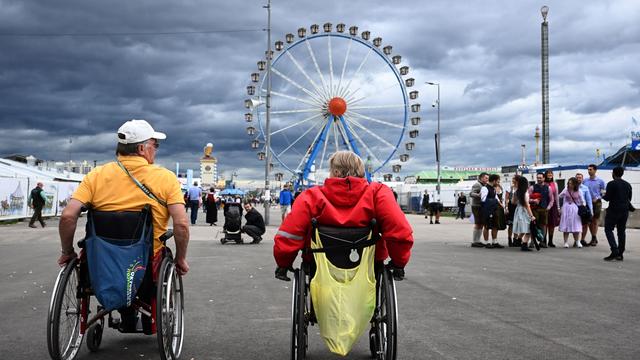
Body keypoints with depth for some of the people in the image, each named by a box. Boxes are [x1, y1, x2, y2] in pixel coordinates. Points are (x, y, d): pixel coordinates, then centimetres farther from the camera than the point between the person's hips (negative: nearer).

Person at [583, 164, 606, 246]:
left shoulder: (600, 181, 0)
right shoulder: (585, 181, 9)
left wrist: (597, 198, -12)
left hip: (596, 202, -4)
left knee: (595, 221, -3)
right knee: (589, 221, 6)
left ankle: (594, 239, 0)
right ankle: (594, 238, 18)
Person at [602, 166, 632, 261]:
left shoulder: (611, 184, -10)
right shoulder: (627, 185, 10)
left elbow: (607, 198, -12)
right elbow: (629, 199, 13)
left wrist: (603, 196, 8)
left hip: (614, 210, -6)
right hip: (625, 210, 6)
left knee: (608, 229, 0)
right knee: (621, 231, 9)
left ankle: (614, 251, -15)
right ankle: (620, 254, 9)